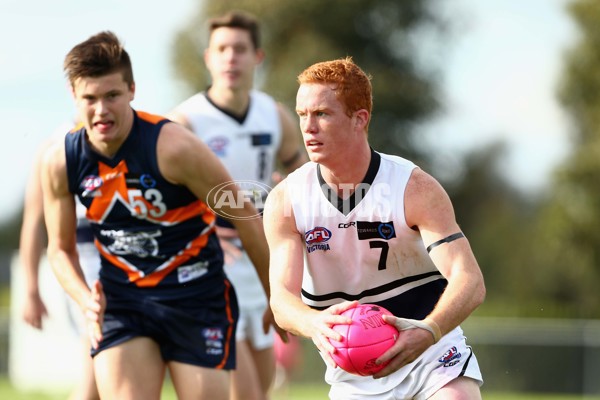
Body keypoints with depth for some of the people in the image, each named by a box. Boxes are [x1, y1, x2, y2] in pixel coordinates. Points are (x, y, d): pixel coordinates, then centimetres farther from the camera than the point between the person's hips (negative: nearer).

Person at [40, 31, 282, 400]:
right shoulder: (61, 162, -8)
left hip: (197, 299, -2)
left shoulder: (173, 147, -20)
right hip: (121, 301, 3)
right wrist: (86, 300, -13)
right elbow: (61, 247, 7)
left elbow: (245, 216, -9)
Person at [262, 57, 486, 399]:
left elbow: (470, 280, -25)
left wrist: (427, 332, -46)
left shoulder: (415, 188, -15)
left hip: (433, 355, -2)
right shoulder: (285, 201, -9)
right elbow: (282, 296, -18)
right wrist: (314, 324, -44)